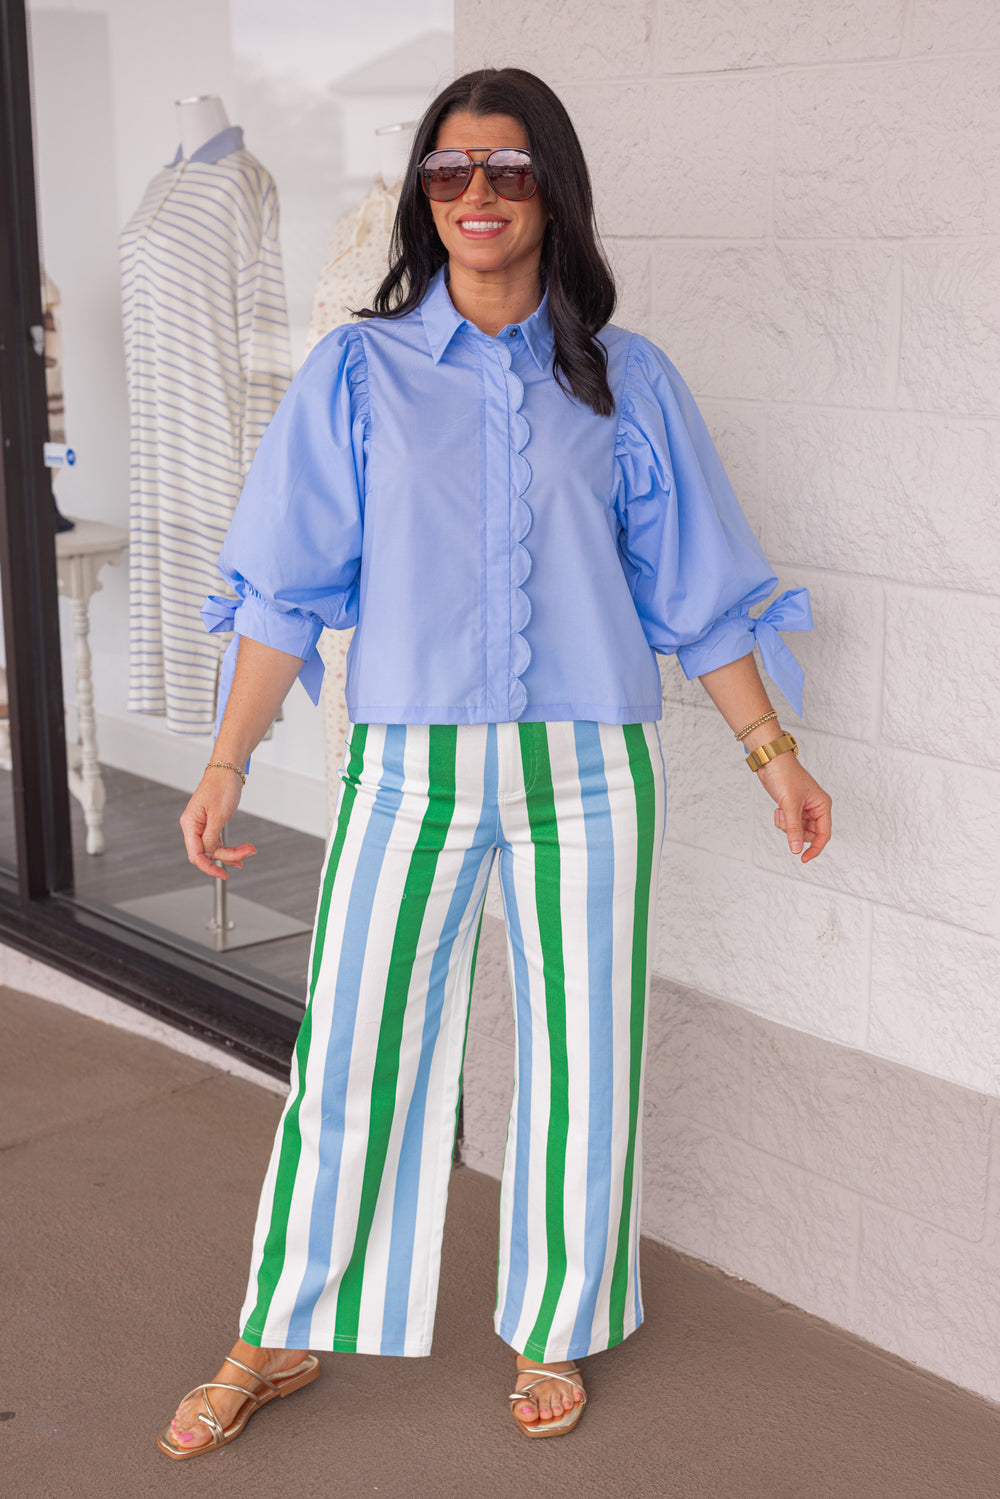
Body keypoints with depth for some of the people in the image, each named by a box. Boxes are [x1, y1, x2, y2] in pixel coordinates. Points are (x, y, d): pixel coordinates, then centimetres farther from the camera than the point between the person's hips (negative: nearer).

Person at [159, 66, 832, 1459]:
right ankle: (282, 1340, 23)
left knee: (580, 1064, 9)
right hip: (410, 769, 0)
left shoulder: (628, 382, 5)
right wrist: (228, 764, -1)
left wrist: (772, 750, 6)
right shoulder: (360, 373, 3)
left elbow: (698, 593, 9)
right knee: (350, 1059, 4)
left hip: (587, 771, 1)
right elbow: (290, 588, 3)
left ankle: (553, 1334, 30)